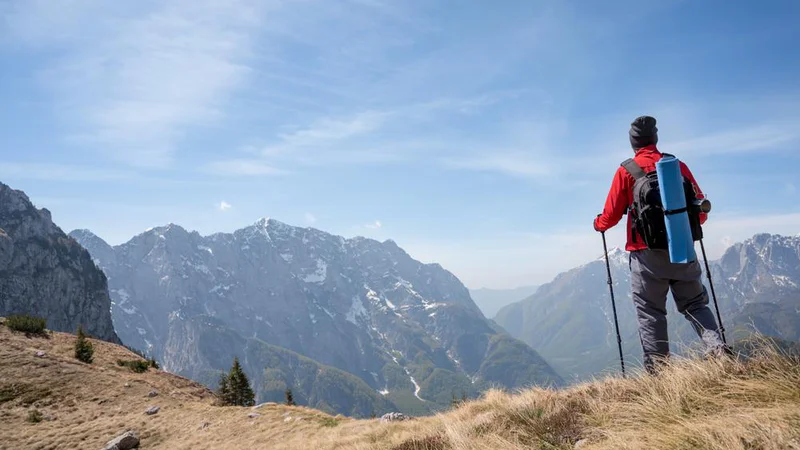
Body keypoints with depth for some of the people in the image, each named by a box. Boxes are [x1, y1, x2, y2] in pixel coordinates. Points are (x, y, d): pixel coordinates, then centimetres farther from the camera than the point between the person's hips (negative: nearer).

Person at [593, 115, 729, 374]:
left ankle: (657, 366, 3)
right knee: (694, 304, 18)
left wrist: (599, 224, 17)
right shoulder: (678, 165, 5)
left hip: (647, 253, -3)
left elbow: (612, 214, -5)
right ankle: (717, 347, 2)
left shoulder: (626, 171, -5)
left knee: (649, 312, 4)